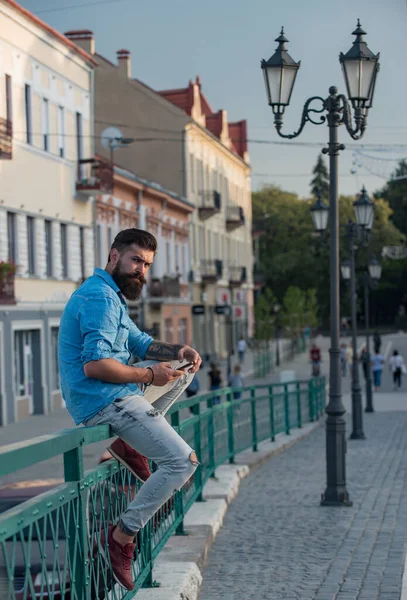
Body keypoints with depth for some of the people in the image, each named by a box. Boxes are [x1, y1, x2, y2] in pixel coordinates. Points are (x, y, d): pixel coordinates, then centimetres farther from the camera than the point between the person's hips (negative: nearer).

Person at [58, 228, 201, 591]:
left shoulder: (112, 296, 18)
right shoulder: (100, 297, -17)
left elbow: (142, 343, 22)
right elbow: (95, 365, -26)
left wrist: (178, 351, 1)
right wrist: (149, 376, -16)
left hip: (113, 394, 11)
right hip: (103, 401, -11)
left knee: (184, 366, 22)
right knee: (183, 461, -14)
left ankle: (129, 443, 11)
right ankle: (121, 537, -9)